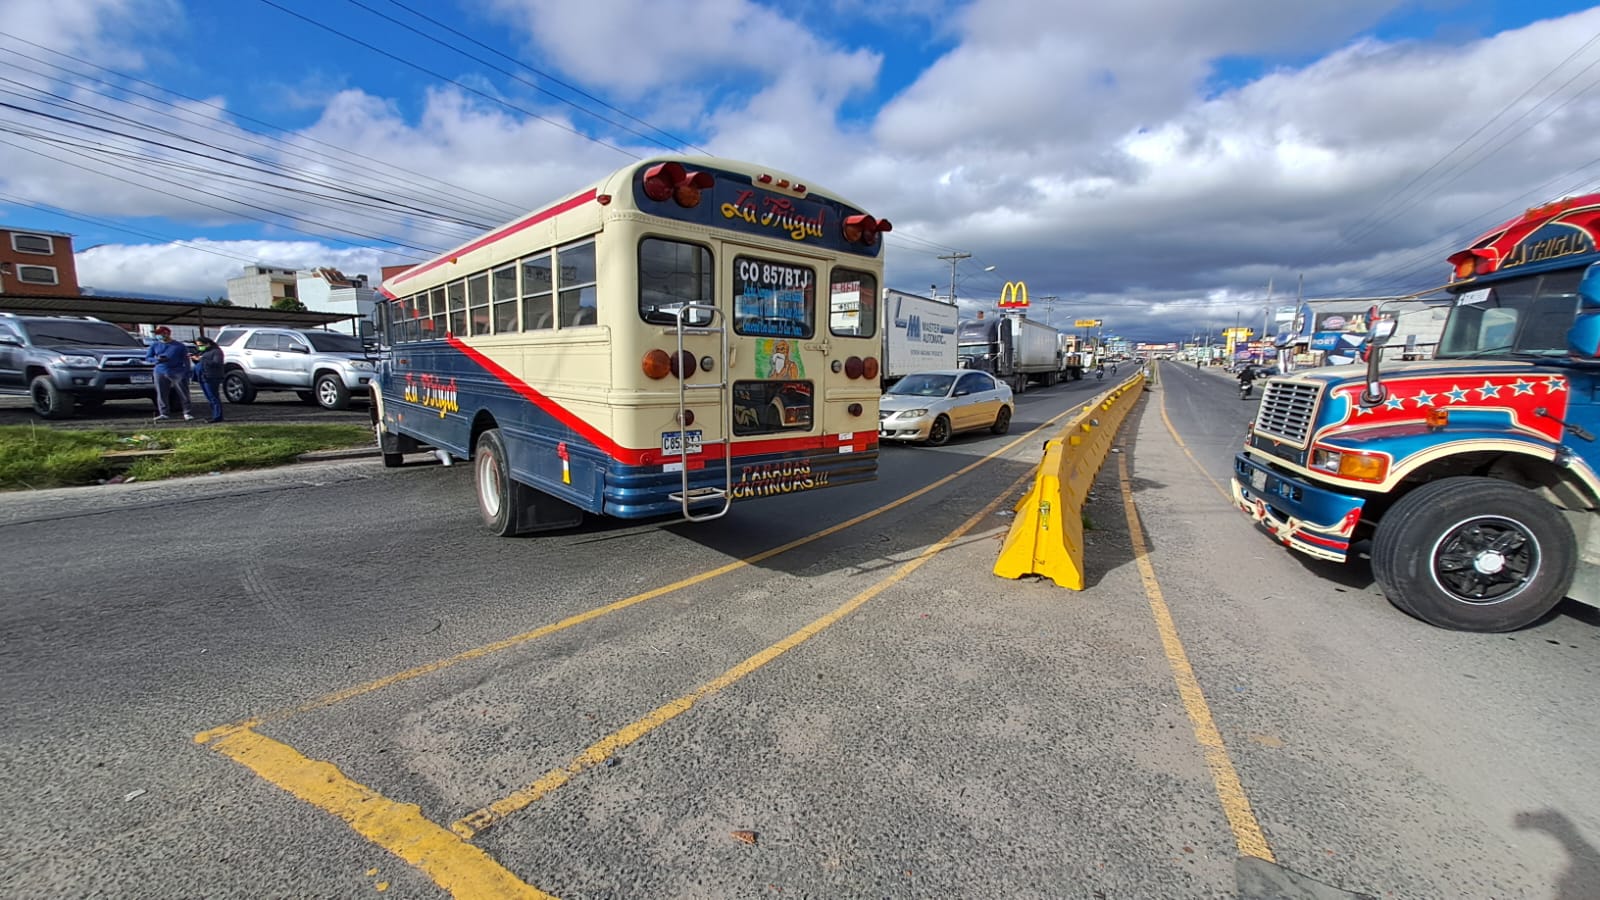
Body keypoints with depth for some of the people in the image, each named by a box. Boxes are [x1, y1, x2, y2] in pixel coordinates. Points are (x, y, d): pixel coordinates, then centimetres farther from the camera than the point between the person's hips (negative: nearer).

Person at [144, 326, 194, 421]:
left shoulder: (179, 346, 6)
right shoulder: (154, 346, 13)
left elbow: (186, 360, 5)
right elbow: (147, 358, 14)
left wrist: (187, 374, -2)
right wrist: (156, 359, -10)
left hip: (177, 372, -3)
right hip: (160, 373, 3)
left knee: (183, 394, -4)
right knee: (161, 394, 2)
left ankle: (187, 413, 0)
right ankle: (163, 414, 6)